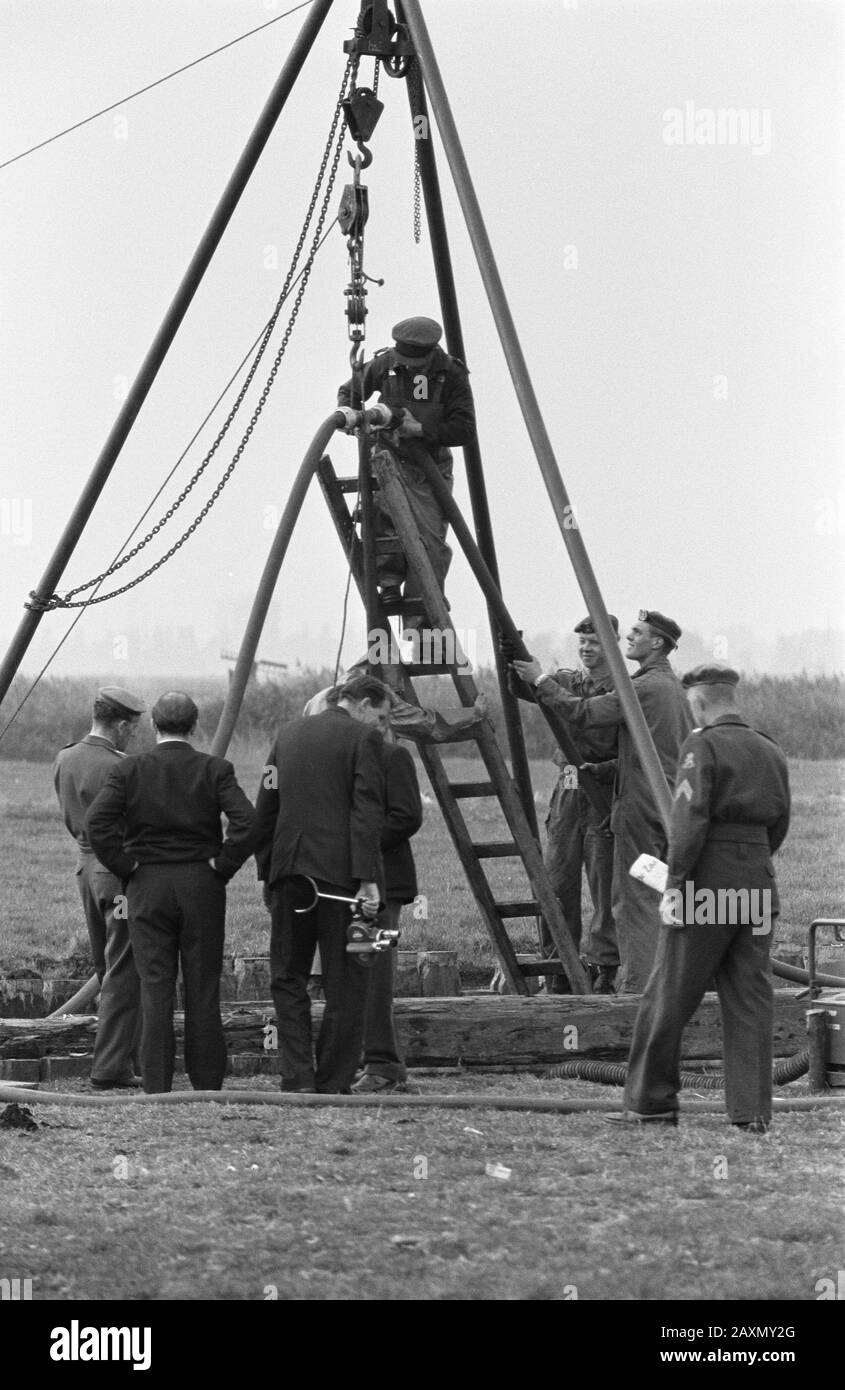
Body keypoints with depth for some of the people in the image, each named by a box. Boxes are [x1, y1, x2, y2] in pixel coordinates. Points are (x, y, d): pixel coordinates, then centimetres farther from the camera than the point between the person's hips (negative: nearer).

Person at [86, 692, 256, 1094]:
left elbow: (97, 822, -12)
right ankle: (206, 1081, 9)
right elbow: (246, 822, -15)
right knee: (203, 989, 6)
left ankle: (157, 1086, 1)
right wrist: (222, 865, -4)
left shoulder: (129, 771, -1)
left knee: (155, 988, 2)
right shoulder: (214, 770, -2)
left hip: (147, 887, 0)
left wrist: (125, 866, -3)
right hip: (202, 886, 0)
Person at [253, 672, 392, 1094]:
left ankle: (297, 1077, 0)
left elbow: (265, 810, 15)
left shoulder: (289, 734, 15)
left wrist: (266, 870, 20)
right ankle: (332, 1082, 3)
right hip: (340, 871, -5)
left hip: (289, 871, 5)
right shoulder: (363, 738, -2)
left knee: (287, 978, 11)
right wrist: (367, 878, -14)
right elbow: (366, 813, -11)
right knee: (344, 981, 3)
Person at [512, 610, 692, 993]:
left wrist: (542, 681, -5)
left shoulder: (645, 687, -14)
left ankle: (636, 985, -9)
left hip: (641, 802, -9)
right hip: (670, 803, 9)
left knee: (634, 897, -7)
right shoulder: (673, 686, 16)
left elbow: (583, 714, -16)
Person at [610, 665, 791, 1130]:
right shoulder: (770, 751, 12)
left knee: (668, 997, 3)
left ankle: (650, 1104, 8)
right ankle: (753, 1109, 4)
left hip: (707, 883, -6)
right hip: (759, 882, 6)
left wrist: (675, 883, -14)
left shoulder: (703, 747, -8)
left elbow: (689, 820, -17)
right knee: (750, 999, 7)